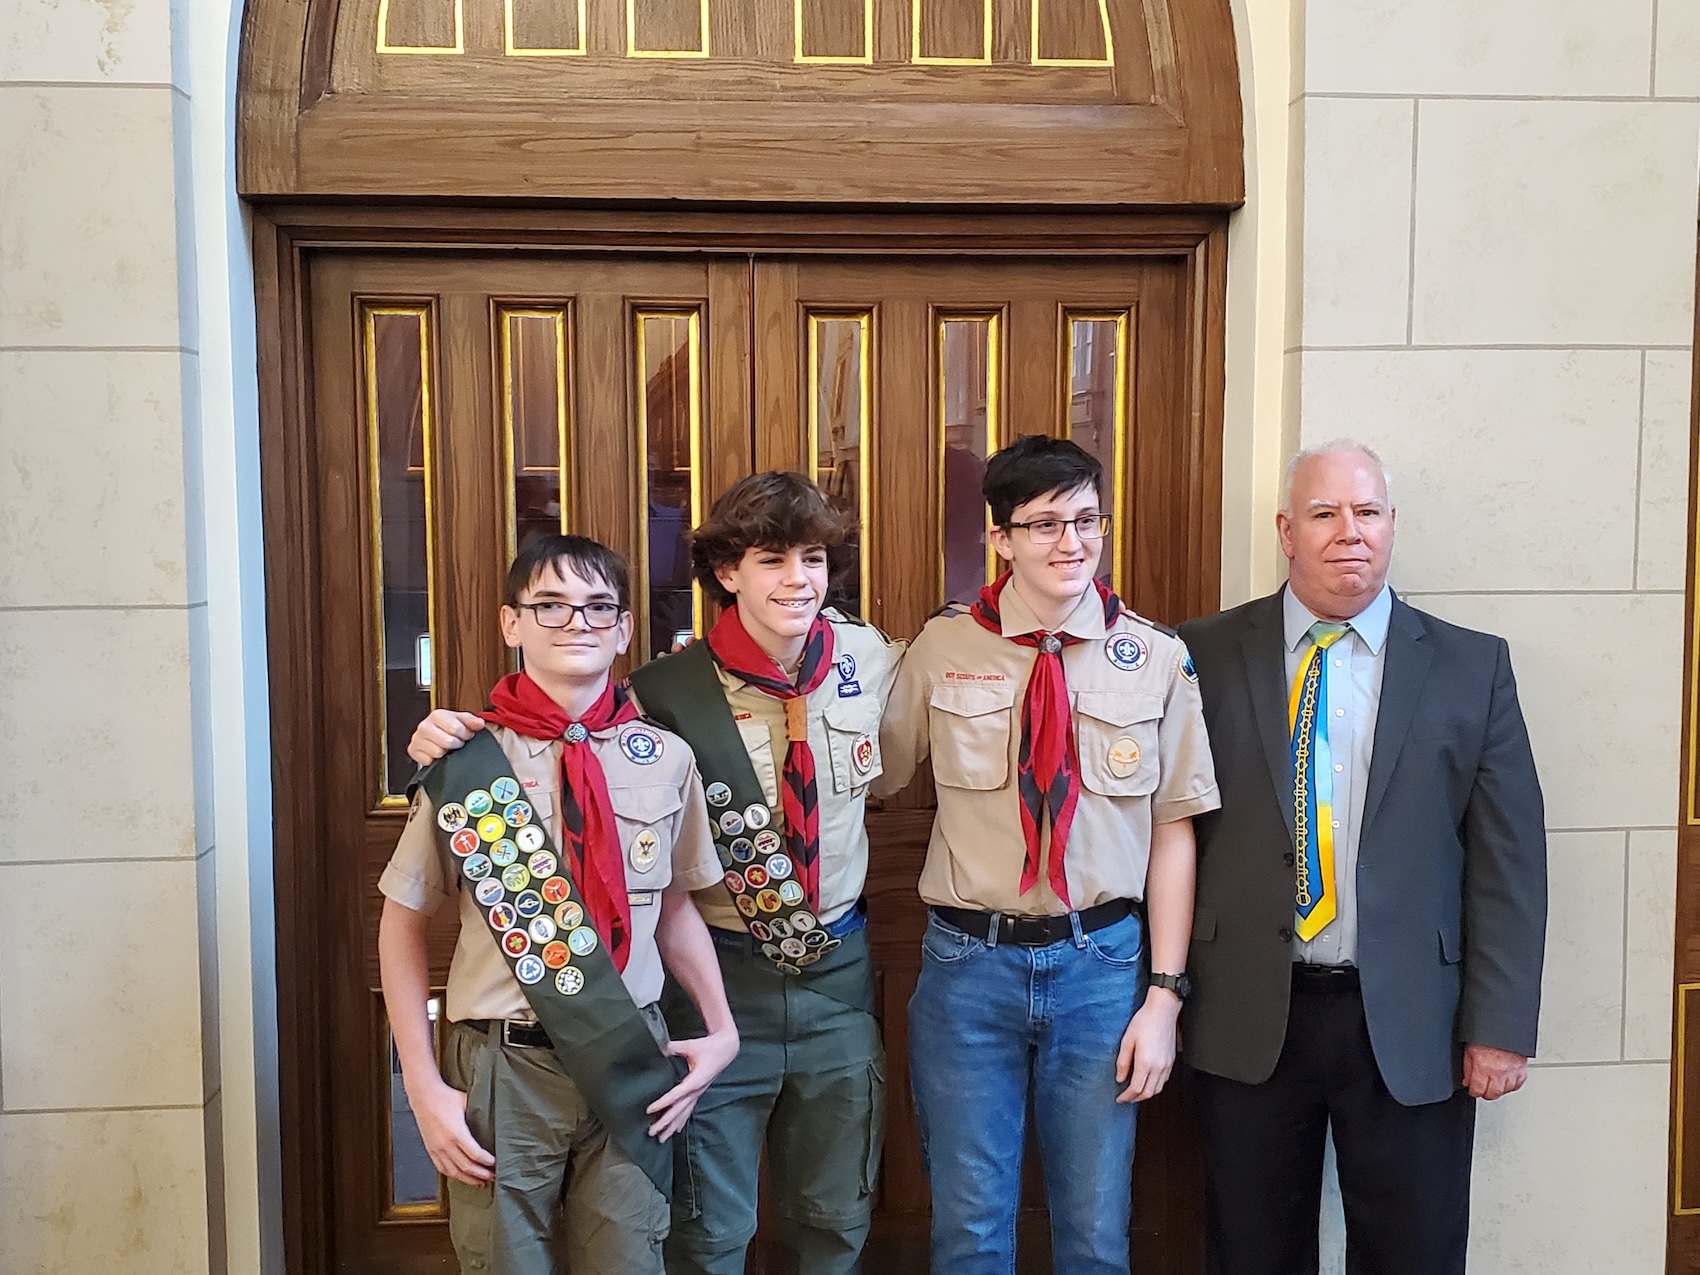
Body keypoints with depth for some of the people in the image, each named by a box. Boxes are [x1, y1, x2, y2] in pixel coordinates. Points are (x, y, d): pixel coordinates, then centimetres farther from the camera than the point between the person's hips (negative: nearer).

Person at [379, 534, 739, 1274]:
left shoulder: (665, 760, -1)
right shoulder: (466, 762, -8)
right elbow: (402, 926, 0)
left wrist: (721, 1030, 0)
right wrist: (424, 1088, -4)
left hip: (631, 1063, 2)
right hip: (502, 1069, -2)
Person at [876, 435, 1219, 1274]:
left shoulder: (1155, 659, -2)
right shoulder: (943, 648, -2)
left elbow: (1173, 831, -1)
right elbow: (877, 780, 10)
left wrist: (1164, 994, -2)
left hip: (1102, 961, 1)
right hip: (970, 960, 0)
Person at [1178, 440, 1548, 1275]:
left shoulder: (1472, 667, 2)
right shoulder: (1207, 656, -1)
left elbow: (1508, 858, 1)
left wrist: (1500, 1025, -3)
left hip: (1412, 1026, 1)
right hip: (1247, 1019, 0)